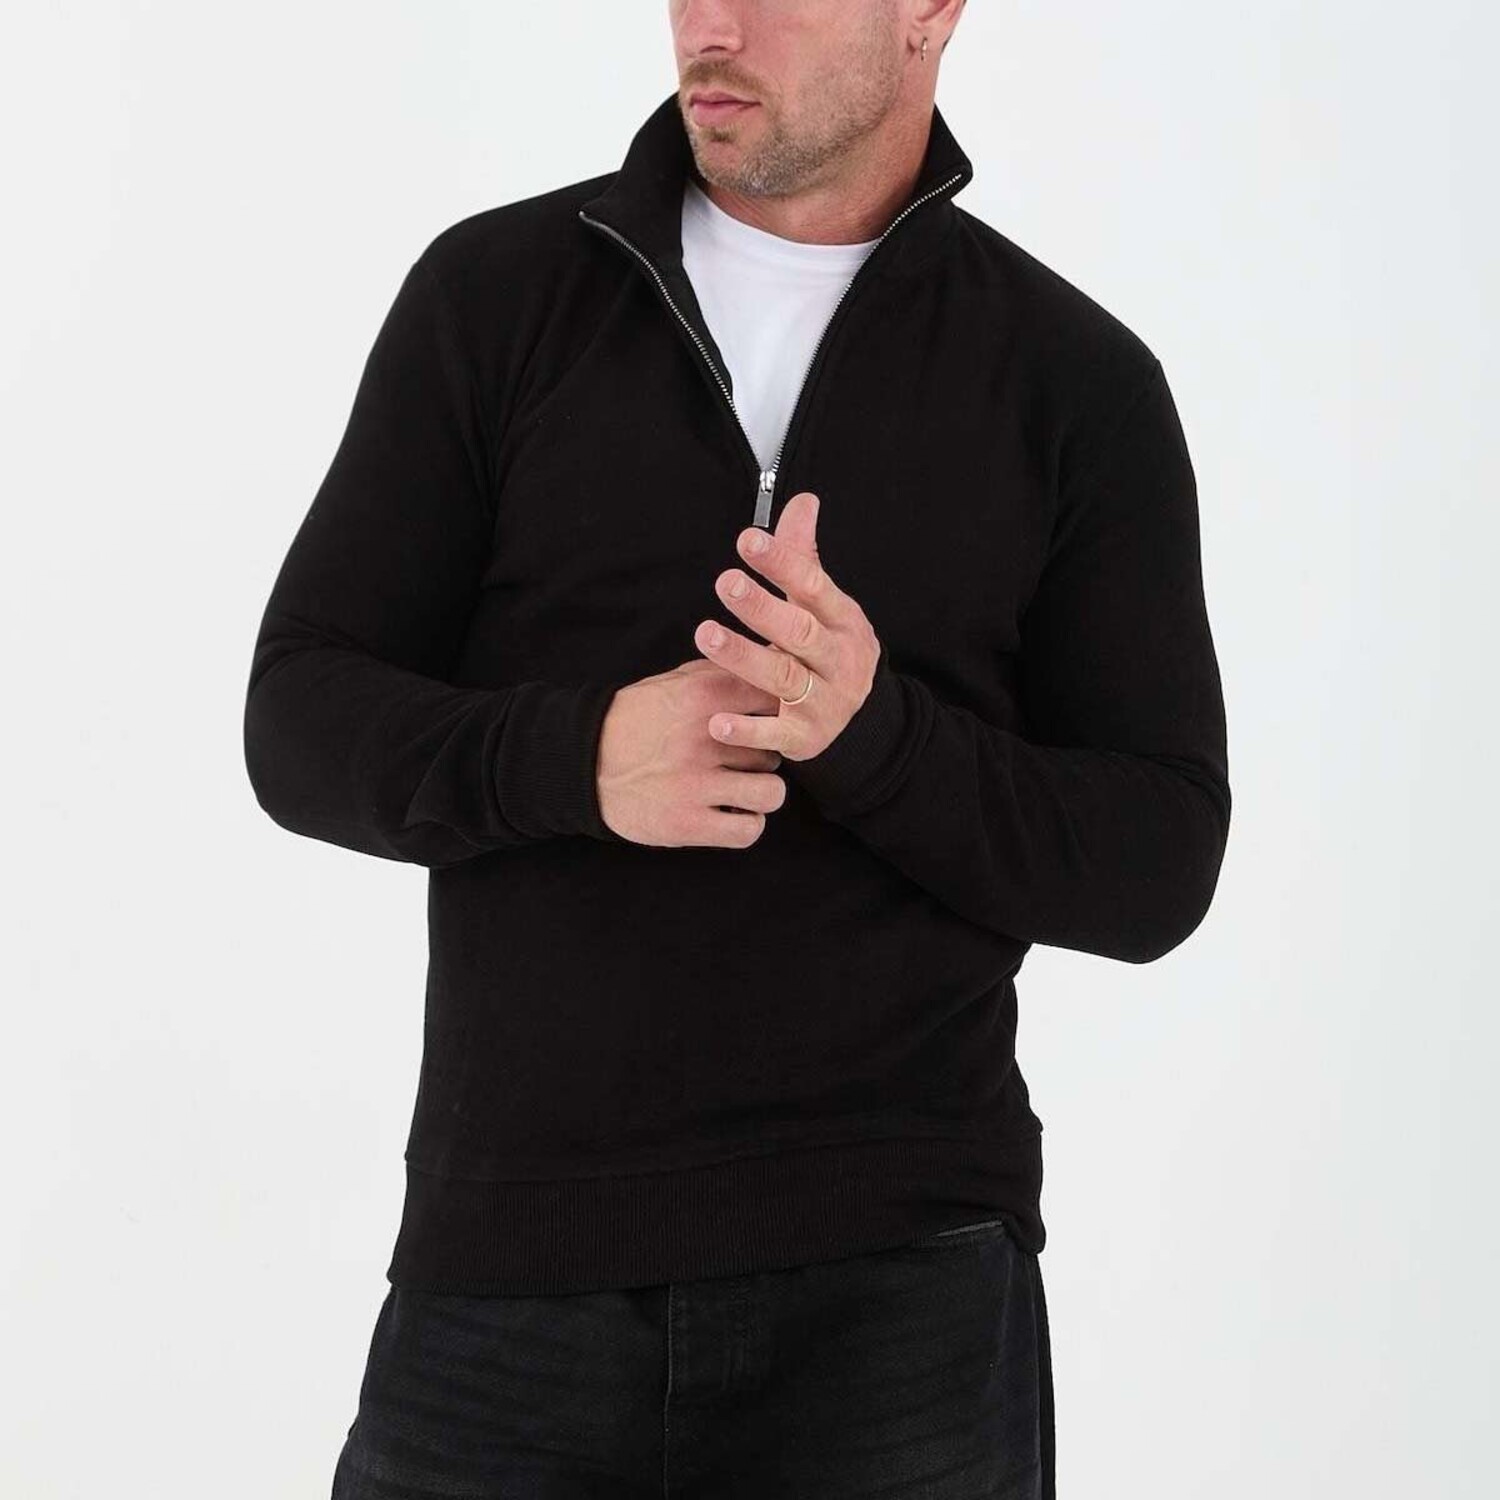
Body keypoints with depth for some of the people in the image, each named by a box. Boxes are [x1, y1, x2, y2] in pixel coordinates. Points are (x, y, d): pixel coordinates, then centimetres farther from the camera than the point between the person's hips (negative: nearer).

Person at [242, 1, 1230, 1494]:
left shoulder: (1082, 387, 3)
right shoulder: (493, 293, 4)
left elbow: (1151, 869, 0)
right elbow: (304, 728, 2)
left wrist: (866, 728, -19)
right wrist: (581, 756, -19)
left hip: (898, 1273, 0)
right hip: (506, 1269, 1)